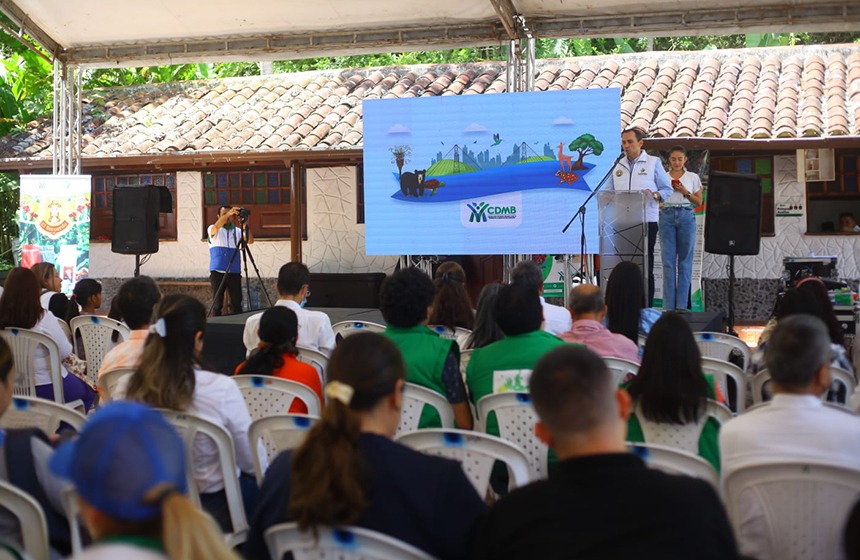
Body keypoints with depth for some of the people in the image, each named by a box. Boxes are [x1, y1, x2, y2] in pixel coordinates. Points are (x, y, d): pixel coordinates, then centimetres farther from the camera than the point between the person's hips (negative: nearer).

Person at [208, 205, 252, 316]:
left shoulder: (237, 231, 12)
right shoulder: (213, 230, 5)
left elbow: (250, 240, -5)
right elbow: (216, 226, -19)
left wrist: (245, 227, -24)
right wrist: (228, 213, -35)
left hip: (234, 273, 2)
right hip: (218, 272, -2)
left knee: (237, 303, 0)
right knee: (217, 303, 0)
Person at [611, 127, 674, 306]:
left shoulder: (654, 163, 6)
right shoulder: (617, 165, 17)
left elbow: (667, 189, 3)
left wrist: (654, 195, -16)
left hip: (646, 220, -3)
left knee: (645, 265, -2)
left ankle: (646, 307, 2)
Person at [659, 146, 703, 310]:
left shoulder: (693, 177, 10)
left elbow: (699, 201, 9)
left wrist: (685, 192, -6)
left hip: (686, 215, 0)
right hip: (667, 215, 0)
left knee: (685, 260, 0)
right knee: (668, 260, -1)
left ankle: (682, 304, 5)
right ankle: (668, 305, 2)